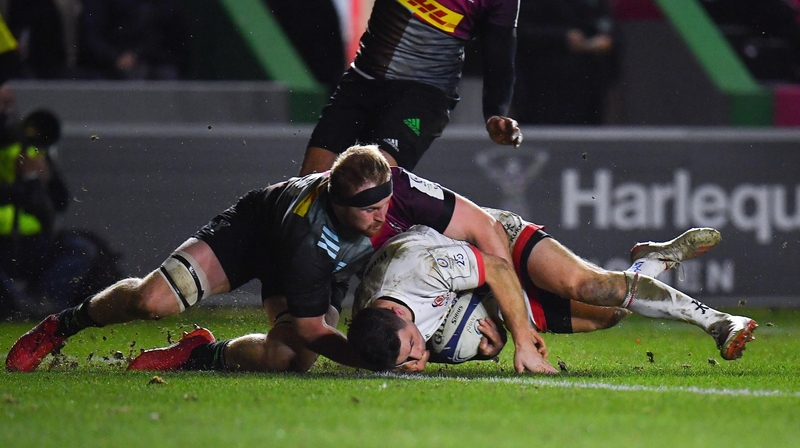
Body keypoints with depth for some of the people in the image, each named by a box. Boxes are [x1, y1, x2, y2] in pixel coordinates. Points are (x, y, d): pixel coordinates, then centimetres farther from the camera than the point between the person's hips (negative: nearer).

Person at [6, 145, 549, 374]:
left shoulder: (399, 189, -37)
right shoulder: (310, 237, -44)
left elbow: (486, 229, -29)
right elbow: (311, 327, -31)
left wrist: (521, 330, -31)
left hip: (328, 273, 4)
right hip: (256, 230, -4)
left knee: (288, 360, -23)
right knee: (154, 299, -17)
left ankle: (204, 354, 9)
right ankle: (62, 325, 15)